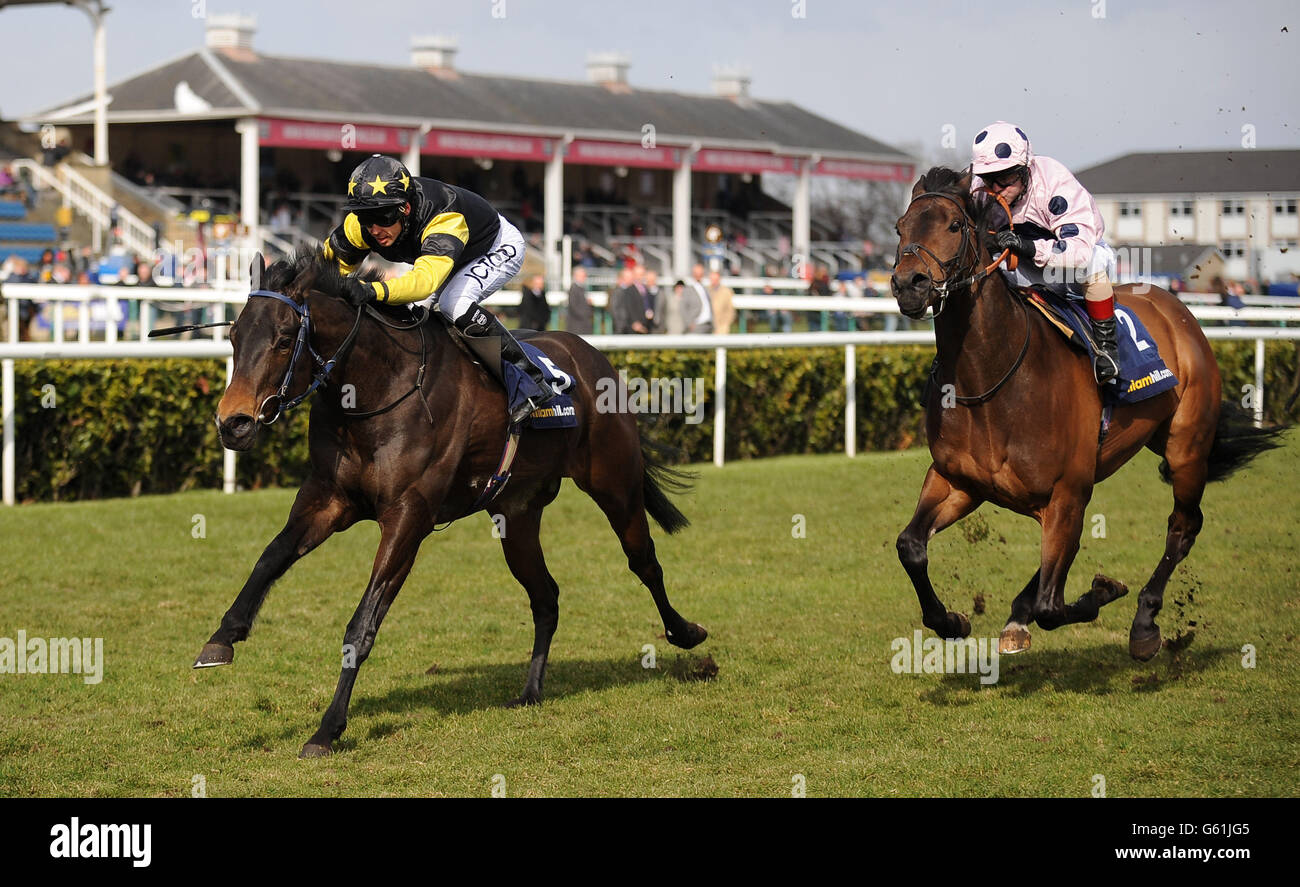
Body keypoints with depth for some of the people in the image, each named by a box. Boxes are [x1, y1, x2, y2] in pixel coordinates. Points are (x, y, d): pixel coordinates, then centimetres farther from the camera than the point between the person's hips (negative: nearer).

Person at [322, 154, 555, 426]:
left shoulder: (446, 219, -46)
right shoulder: (358, 227, -26)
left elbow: (425, 279, -61)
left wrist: (373, 291, -78)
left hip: (499, 247, -8)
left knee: (454, 304, -31)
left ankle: (531, 385, -20)